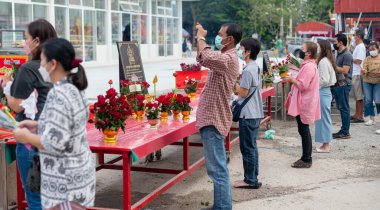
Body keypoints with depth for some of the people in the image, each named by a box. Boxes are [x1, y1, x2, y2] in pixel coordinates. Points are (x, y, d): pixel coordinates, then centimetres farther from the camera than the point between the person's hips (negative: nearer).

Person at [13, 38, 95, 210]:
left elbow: (54, 143, -26)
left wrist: (26, 137, -10)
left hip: (65, 180, -9)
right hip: (78, 170, 9)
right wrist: (37, 125, 12)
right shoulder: (73, 89, 6)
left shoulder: (58, 94, -23)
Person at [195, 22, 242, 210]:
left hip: (213, 120, -11)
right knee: (217, 168, 19)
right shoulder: (224, 56, 14)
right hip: (212, 117, 11)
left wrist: (201, 37, -19)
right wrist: (199, 38, 12)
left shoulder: (228, 58, -18)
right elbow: (203, 59, 27)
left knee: (218, 170, -8)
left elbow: (205, 58, -36)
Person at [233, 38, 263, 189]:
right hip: (255, 113, 10)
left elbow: (243, 92, -17)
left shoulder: (248, 70, -17)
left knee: (247, 147, -2)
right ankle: (253, 178, 20)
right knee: (252, 146, 14)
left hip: (248, 115, -10)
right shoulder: (256, 68, 12)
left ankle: (250, 180, 4)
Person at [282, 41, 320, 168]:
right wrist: (292, 80, 12)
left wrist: (291, 79, -12)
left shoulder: (309, 66, -19)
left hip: (304, 104, -11)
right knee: (304, 131, 14)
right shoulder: (308, 65, 15)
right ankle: (306, 158, 22)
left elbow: (302, 85, -24)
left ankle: (306, 160, 2)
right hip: (303, 103, 11)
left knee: (304, 130, -4)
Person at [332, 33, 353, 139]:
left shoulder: (347, 55, -13)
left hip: (344, 85, -9)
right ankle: (343, 130, 20)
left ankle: (345, 132, 0)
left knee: (344, 108, -4)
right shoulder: (339, 54, 16)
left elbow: (344, 70, -20)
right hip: (338, 84, 9)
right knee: (341, 108, 13)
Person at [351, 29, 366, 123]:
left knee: (360, 97, -5)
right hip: (355, 74, 10)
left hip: (358, 74, -10)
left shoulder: (360, 47, -14)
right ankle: (356, 114, 24)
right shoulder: (358, 46, 17)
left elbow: (359, 61, -20)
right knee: (357, 96, 16)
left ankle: (360, 116, -2)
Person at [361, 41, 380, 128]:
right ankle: (371, 119, 11)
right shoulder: (367, 59, 3)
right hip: (367, 82, 2)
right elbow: (364, 69, -5)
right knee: (368, 100, 1)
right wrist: (363, 72, -28)